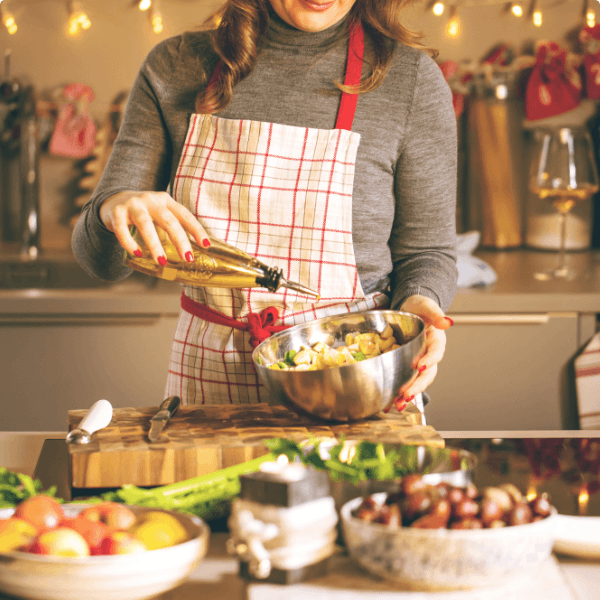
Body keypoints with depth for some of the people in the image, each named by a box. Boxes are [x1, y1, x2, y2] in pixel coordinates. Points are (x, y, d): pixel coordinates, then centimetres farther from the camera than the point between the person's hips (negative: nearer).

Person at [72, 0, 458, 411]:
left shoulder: (412, 78, -4)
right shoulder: (174, 66, 2)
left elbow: (426, 250, 5)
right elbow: (103, 260, 1)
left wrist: (416, 302, -19)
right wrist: (113, 209, -23)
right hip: (210, 377, 2)